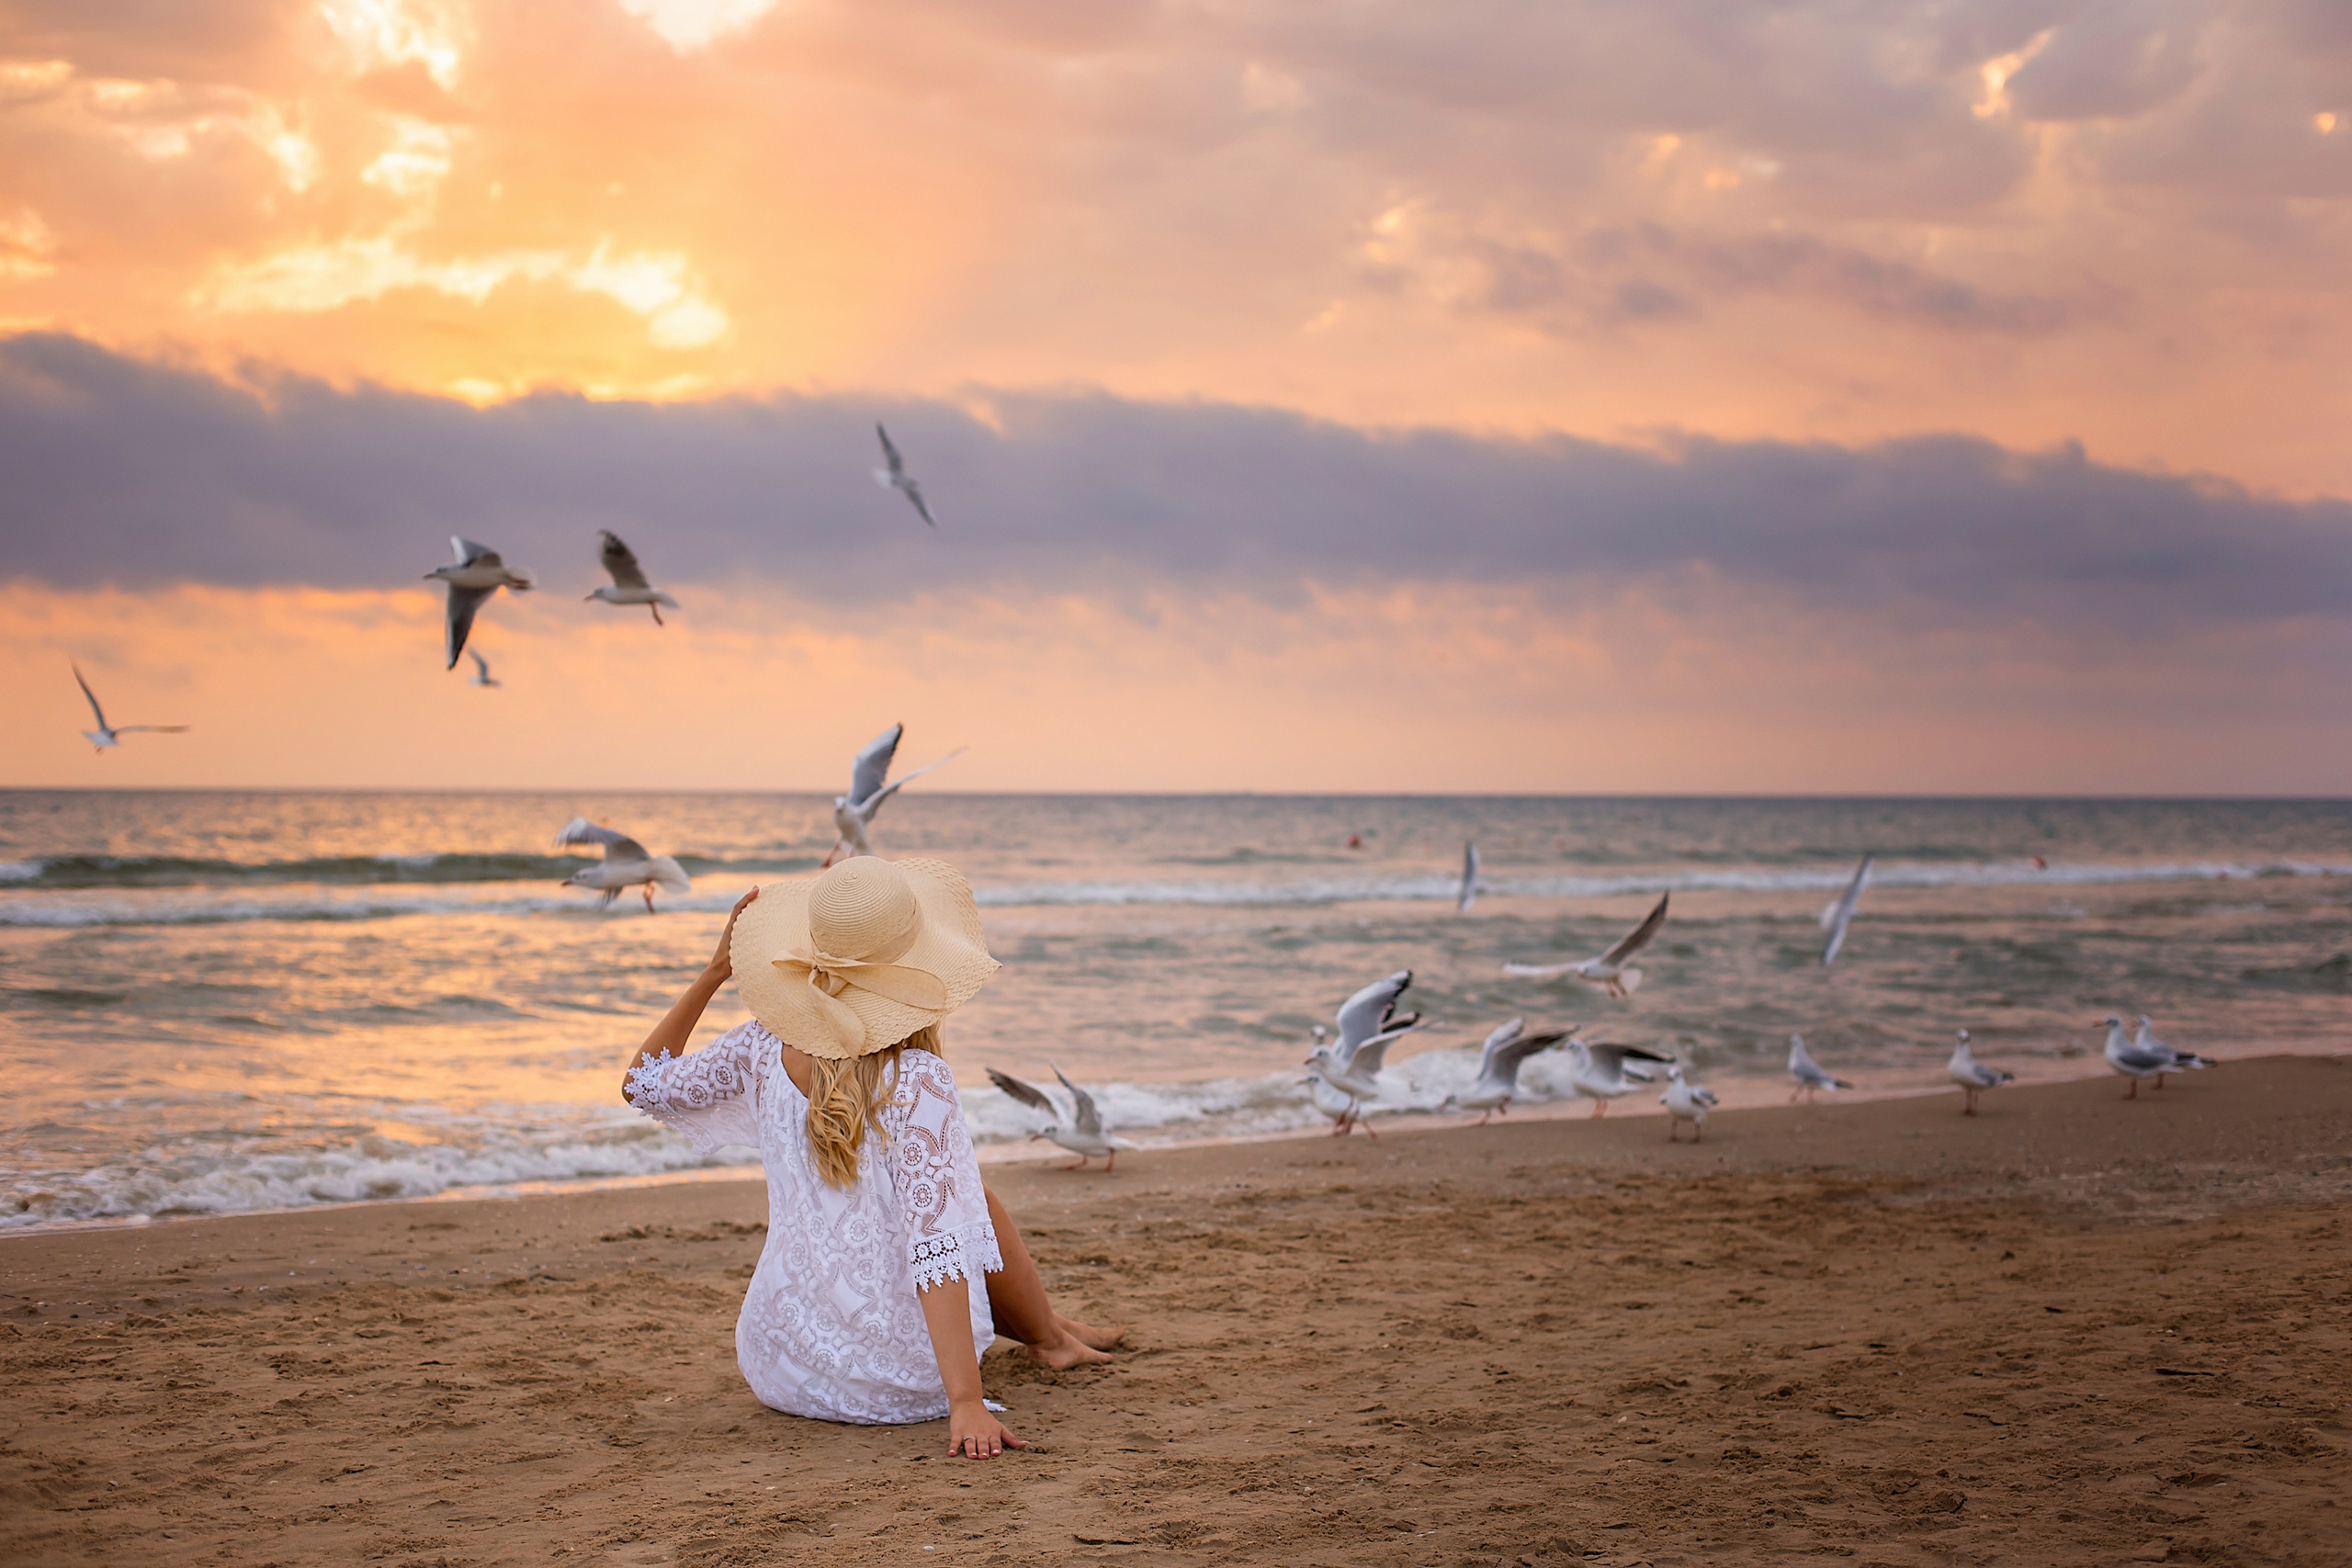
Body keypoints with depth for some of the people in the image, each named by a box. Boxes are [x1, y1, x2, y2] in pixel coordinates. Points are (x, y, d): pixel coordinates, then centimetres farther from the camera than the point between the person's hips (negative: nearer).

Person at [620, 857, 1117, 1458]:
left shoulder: (764, 1050, -8)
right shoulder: (917, 1080, -21)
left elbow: (644, 1083, 11)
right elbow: (937, 1242, -27)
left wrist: (713, 973, 8)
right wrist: (965, 1402, -27)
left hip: (777, 1371, 4)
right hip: (896, 1379, -4)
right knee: (976, 1199, 24)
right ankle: (1049, 1334, 49)